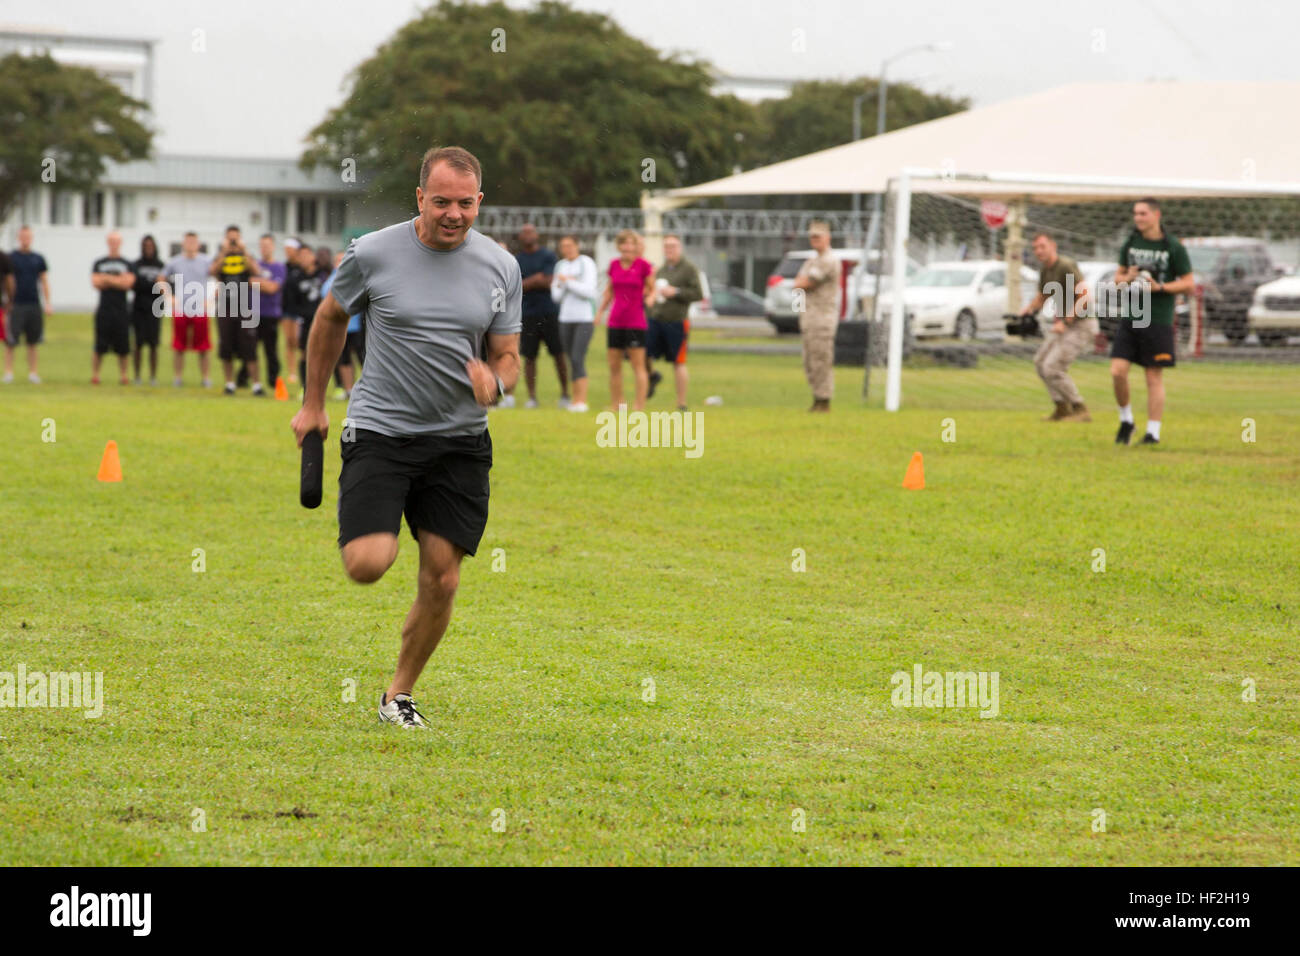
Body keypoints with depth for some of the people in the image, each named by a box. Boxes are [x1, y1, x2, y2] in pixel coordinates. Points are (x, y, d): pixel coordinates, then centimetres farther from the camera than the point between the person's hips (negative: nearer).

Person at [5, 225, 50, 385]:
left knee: (33, 342, 6)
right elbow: (7, 281, 1)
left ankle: (32, 372, 11)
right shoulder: (10, 258, 1)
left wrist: (47, 303, 6)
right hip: (16, 306, -3)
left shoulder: (38, 259, 10)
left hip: (34, 305, 3)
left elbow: (44, 281, 13)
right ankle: (8, 372, 0)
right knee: (10, 342, -5)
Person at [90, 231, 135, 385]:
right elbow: (96, 283, -3)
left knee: (122, 347, 0)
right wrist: (117, 280, -5)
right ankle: (94, 374, 6)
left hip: (121, 310, 0)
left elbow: (128, 283, -7)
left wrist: (107, 278, -5)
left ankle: (124, 375, 7)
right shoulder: (99, 263, 10)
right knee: (100, 346, -2)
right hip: (104, 309, 0)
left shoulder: (127, 264, 8)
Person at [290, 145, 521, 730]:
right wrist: (313, 404, 17)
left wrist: (494, 381, -16)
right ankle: (368, 529, 19)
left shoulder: (501, 268, 1)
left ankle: (399, 694, 20)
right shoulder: (372, 254, -6)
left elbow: (508, 357, 8)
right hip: (380, 432, -2)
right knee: (367, 565, -19)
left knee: (441, 582, -1)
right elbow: (330, 319, 11)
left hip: (460, 440, 3)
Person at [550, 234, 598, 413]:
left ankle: (581, 400, -18)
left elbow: (589, 291, -12)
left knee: (578, 359, -15)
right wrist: (561, 286, -7)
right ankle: (576, 399, 7)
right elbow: (556, 296, 12)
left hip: (584, 318, -6)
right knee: (571, 360, 4)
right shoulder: (560, 266, 13)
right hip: (566, 318, 6)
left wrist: (568, 282, -11)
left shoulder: (586, 263, -3)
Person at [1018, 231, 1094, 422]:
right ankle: (1062, 408, 22)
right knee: (1040, 362, 17)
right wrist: (1026, 312, 10)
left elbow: (1084, 296, -27)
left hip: (1082, 325, -10)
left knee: (1052, 367, -16)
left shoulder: (1067, 266, -19)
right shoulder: (1045, 270, 10)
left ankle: (1080, 411, -7)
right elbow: (1041, 297, 28)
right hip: (1065, 325, 10)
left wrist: (1065, 322, -28)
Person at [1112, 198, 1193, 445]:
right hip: (1129, 319, 3)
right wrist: (1126, 279, -6)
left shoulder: (1174, 248, -3)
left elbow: (1189, 283, -1)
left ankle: (1153, 432, 7)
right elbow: (1118, 276, 18)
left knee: (1154, 378, 0)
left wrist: (1160, 287, -15)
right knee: (1117, 371, -7)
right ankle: (1126, 420, 13)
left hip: (1158, 322, -3)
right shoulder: (1130, 244, 8)